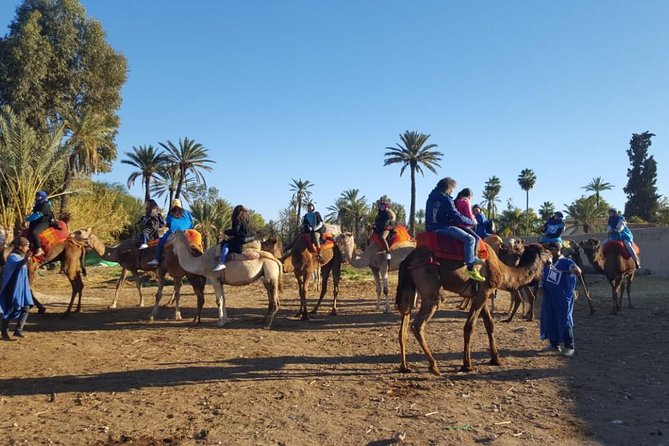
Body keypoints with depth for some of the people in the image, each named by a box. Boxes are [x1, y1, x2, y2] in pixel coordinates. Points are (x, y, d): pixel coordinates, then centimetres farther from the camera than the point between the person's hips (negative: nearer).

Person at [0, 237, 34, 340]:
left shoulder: (21, 256, 11)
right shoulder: (12, 257, -16)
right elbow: (17, 264, -42)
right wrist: (25, 259, -59)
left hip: (22, 288, 8)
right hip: (12, 288, -8)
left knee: (26, 308, 4)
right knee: (9, 311, 1)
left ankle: (18, 330, 8)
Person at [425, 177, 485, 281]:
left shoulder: (432, 196, 16)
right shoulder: (446, 199, -14)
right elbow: (457, 217, -15)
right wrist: (471, 221, 1)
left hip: (431, 227, 11)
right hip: (442, 227, -11)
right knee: (470, 238, -16)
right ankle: (470, 268, -18)